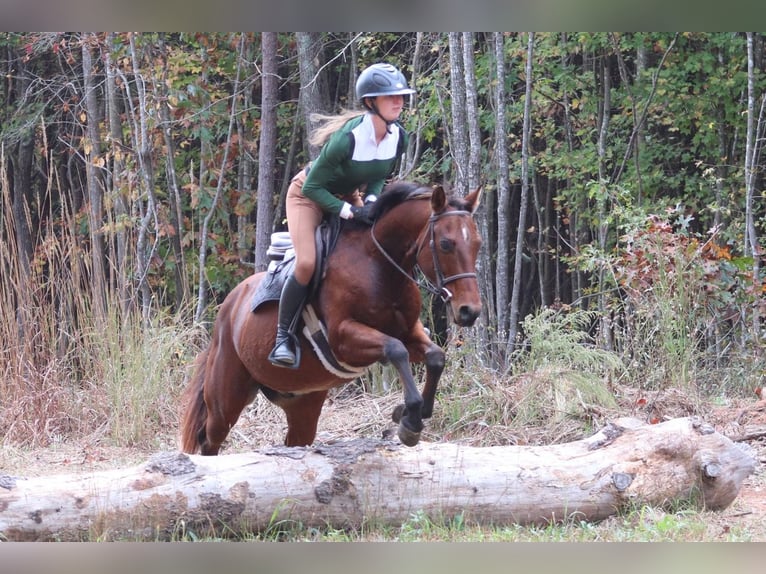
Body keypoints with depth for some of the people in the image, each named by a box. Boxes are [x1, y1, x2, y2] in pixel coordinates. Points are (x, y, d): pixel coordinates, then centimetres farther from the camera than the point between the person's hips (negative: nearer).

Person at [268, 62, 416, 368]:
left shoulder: (398, 137, -16)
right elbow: (313, 187, -28)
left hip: (348, 196, 7)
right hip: (308, 194, -7)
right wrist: (350, 212, -34)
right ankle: (283, 338, -13)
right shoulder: (348, 138, -35)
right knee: (306, 263, -25)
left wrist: (371, 200, -18)